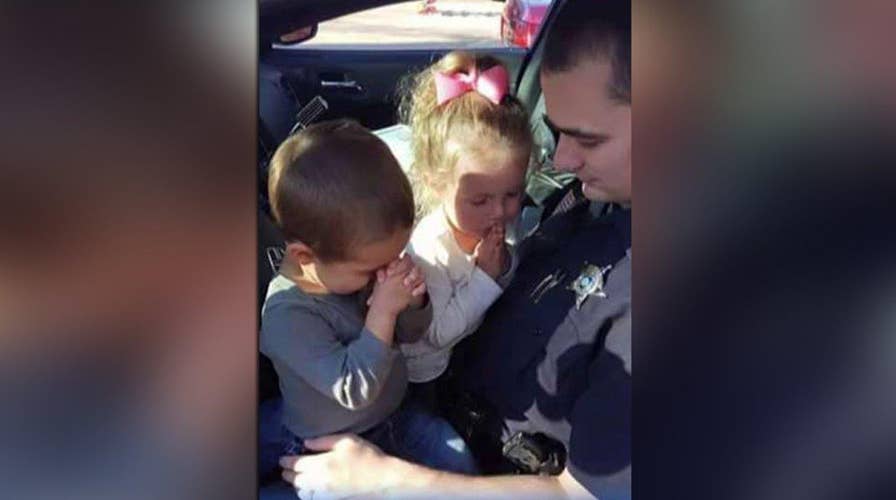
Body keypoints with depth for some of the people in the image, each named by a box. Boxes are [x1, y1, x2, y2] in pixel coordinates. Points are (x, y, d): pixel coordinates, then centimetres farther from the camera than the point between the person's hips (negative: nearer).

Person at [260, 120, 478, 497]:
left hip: (395, 416, 6)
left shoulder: (360, 263, -10)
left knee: (461, 463, 7)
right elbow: (354, 391, -32)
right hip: (334, 449, -6)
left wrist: (413, 299, -19)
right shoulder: (287, 317, -30)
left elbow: (410, 332, 3)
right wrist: (382, 311, -35)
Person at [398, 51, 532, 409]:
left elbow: (502, 295, 0)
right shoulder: (429, 249, -36)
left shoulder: (496, 227, -17)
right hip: (429, 371, -6)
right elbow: (439, 333, -30)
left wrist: (504, 267, -23)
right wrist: (485, 276, -35)